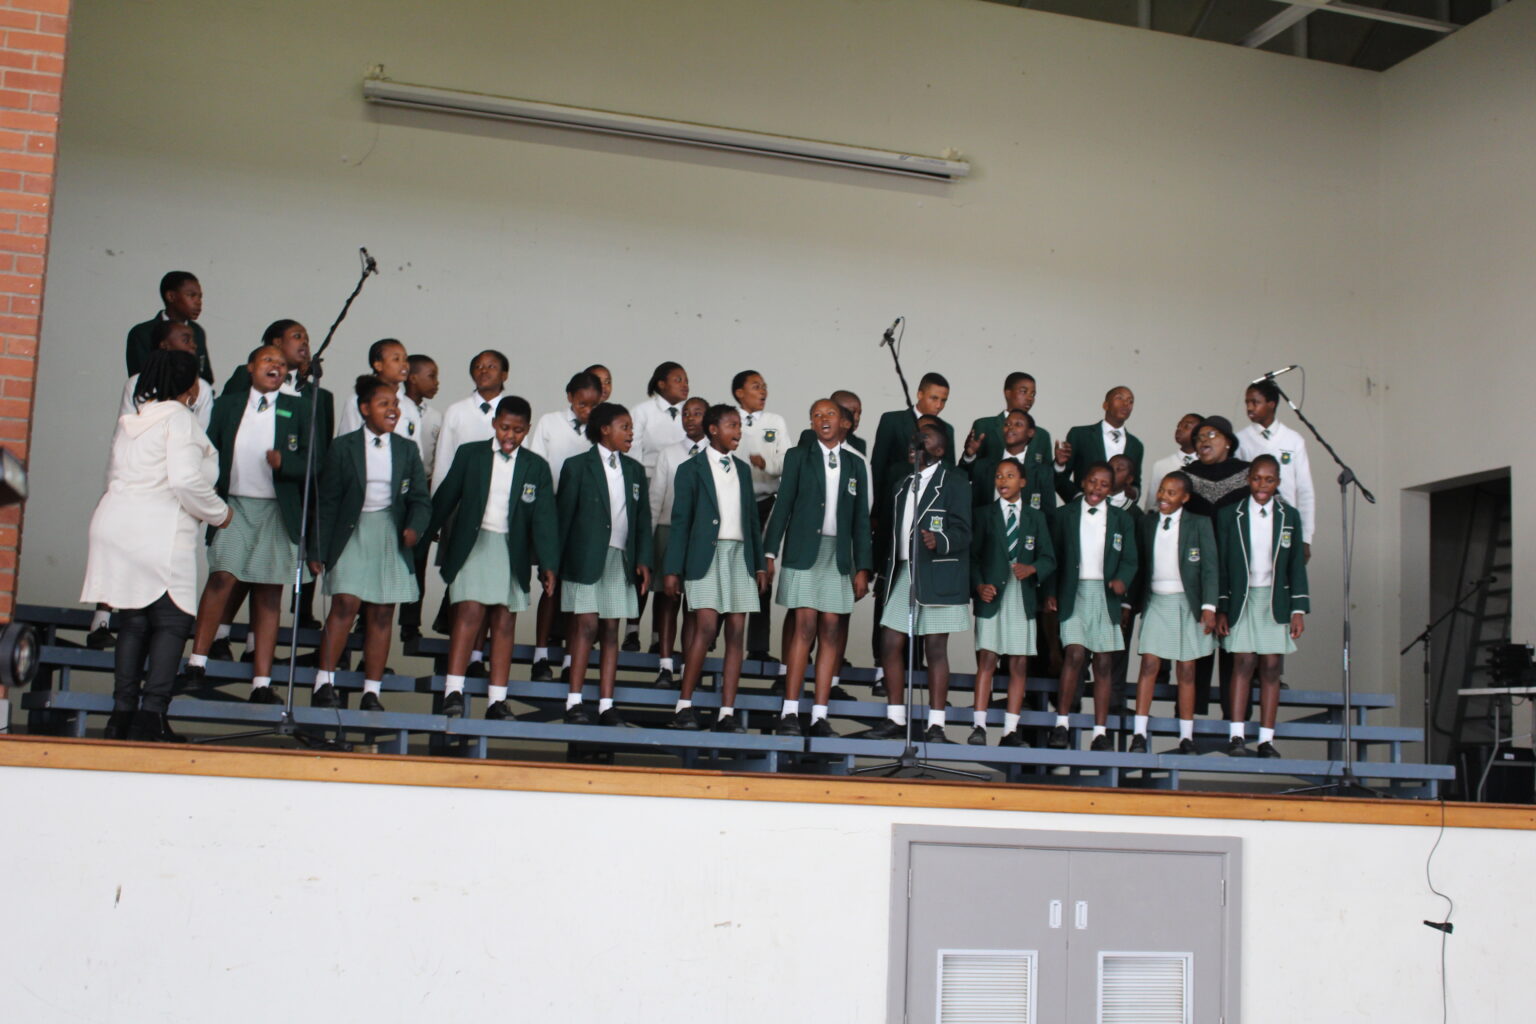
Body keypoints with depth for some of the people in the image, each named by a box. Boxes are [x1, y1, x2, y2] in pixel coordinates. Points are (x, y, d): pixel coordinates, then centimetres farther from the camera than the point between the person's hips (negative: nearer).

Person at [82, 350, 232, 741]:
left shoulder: (130, 420, 19)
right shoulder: (179, 418, -6)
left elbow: (114, 474, 19)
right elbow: (185, 480, -18)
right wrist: (218, 514, -3)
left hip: (116, 524, 8)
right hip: (161, 533, -7)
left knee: (133, 621, 10)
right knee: (173, 620, -3)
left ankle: (123, 711, 9)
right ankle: (152, 713, -13)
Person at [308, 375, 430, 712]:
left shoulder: (407, 449, 9)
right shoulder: (344, 447, 1)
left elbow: (420, 498, 7)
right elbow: (327, 501, 1)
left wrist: (415, 527, -15)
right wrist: (318, 550, -2)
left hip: (391, 533, 3)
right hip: (353, 532, -3)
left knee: (382, 614, 3)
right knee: (346, 604, -15)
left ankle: (372, 692, 9)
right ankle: (324, 683, -6)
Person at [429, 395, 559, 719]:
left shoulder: (537, 467, 5)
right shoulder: (469, 454, 3)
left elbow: (544, 517, 1)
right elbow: (445, 498, 6)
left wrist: (548, 564, -7)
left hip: (512, 550, 2)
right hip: (472, 543, -2)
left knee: (505, 621, 2)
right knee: (470, 612, -15)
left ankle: (497, 699, 5)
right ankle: (453, 691, -15)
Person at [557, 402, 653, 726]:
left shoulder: (634, 470, 15)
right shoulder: (577, 466, 1)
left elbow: (643, 519, 14)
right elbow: (563, 515, 0)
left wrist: (643, 560, 4)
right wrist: (555, 562, -5)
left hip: (621, 559, 4)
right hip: (586, 558, -4)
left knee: (611, 630, 3)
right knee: (587, 626, -8)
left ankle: (606, 705, 5)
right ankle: (574, 703, -4)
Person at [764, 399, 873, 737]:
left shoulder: (856, 464, 14)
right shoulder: (798, 456, 8)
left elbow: (861, 519, 13)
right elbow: (783, 505, 3)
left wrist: (862, 568, 7)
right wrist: (769, 553, -5)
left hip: (838, 555, 3)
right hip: (803, 551, -3)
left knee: (831, 630, -1)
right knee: (804, 626, -10)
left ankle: (820, 715, 2)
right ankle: (790, 712, -8)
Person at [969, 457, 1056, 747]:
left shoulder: (1035, 517, 14)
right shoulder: (984, 514, 10)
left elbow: (1049, 558, 9)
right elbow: (972, 555, 5)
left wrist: (1032, 569, -12)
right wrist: (979, 585, -11)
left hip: (1023, 596, 2)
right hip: (991, 594, -2)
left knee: (1019, 664, 0)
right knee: (986, 659, -9)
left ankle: (1011, 729, 3)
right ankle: (979, 726, -8)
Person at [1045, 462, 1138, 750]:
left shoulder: (1122, 520, 11)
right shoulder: (1064, 515, 8)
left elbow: (1129, 561, 7)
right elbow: (1053, 556, 7)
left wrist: (1122, 579, -14)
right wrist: (1050, 593, -2)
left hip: (1106, 594, 2)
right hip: (1074, 593, -2)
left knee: (1104, 663, 1)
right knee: (1075, 654, -17)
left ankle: (1100, 732, 5)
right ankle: (1061, 724, -10)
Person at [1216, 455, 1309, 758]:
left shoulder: (1289, 516, 8)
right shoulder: (1230, 515, 4)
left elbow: (1296, 566, 8)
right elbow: (1221, 565, 3)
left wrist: (1299, 610, 2)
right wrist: (1220, 609, -2)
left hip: (1275, 601, 1)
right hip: (1241, 599, -1)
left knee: (1271, 667, 0)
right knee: (1243, 663, -8)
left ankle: (1266, 739, 2)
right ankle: (1236, 735, -7)